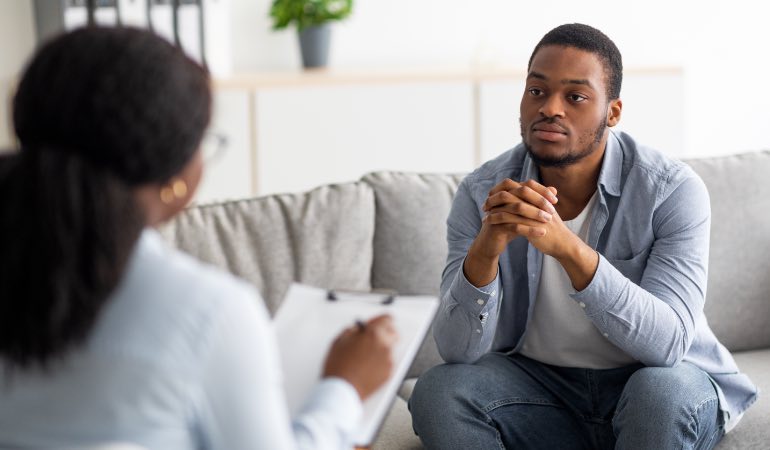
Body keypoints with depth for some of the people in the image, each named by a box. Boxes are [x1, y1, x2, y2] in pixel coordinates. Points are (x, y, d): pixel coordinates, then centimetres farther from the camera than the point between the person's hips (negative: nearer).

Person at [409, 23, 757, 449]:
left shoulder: (673, 190, -18)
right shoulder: (482, 193, -11)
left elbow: (668, 343, -28)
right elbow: (458, 350, -16)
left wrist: (569, 248, -42)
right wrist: (484, 251, -37)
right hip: (539, 380, 2)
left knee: (663, 390, -34)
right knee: (437, 391, -24)